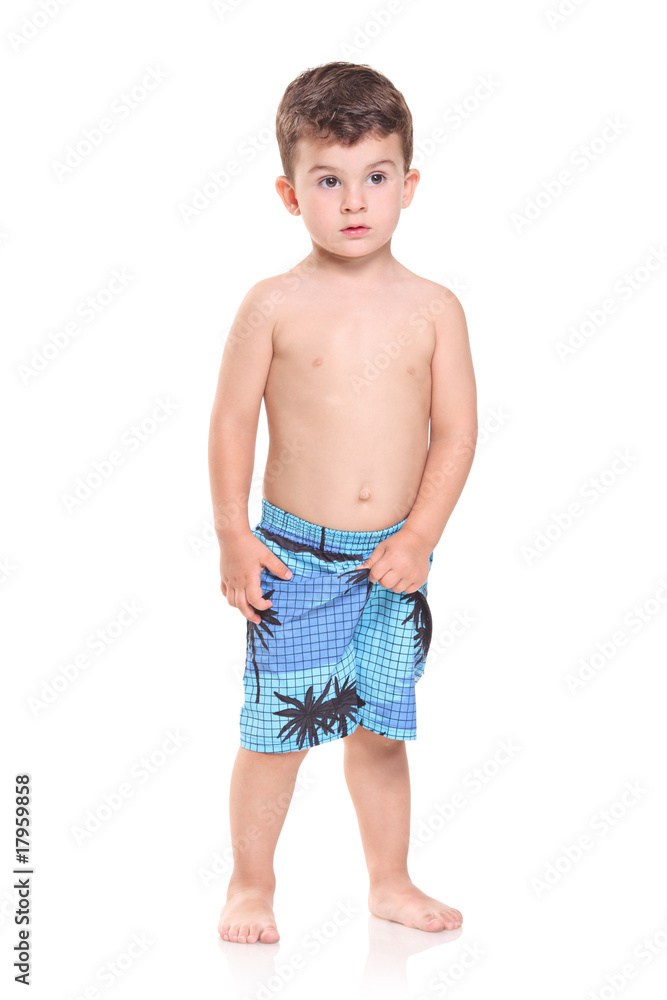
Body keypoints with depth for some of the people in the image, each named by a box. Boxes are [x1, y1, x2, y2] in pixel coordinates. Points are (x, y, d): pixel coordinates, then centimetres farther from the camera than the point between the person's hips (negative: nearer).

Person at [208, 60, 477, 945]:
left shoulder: (433, 308, -1)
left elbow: (457, 429, 0)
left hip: (395, 557, 2)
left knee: (379, 730, 13)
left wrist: (419, 537, -8)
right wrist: (233, 540, -4)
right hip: (295, 555, -2)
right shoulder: (274, 305, -6)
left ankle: (391, 882, 31)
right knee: (278, 729, 4)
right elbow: (231, 423, -2)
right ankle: (251, 885, 23)